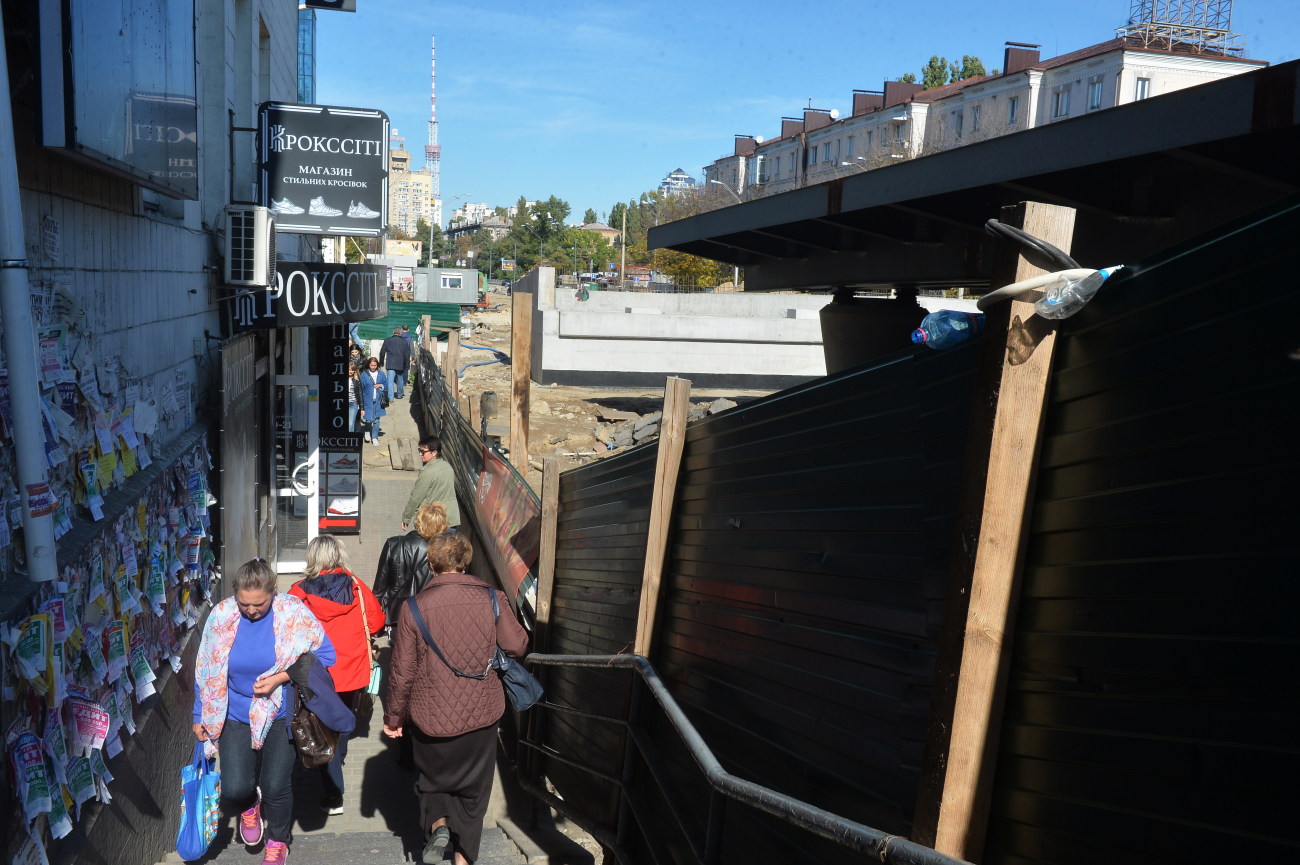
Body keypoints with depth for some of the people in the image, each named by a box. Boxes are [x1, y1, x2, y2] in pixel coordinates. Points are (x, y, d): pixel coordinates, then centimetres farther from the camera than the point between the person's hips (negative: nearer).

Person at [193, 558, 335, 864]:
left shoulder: (293, 613, -17)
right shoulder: (221, 615, -11)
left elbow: (326, 654, -11)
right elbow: (205, 670, 3)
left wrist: (281, 677, -21)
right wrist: (200, 716, 8)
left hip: (281, 715, -1)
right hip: (235, 716, 2)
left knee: (276, 788, 4)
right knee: (234, 790, -7)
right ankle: (250, 805, 33)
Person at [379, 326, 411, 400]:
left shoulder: (387, 340, 2)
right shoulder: (404, 342, 0)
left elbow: (382, 352, 7)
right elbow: (407, 355, 1)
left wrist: (381, 363, 17)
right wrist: (407, 365, 7)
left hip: (390, 364, -1)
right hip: (400, 365, 1)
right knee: (400, 380, 18)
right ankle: (399, 395, 30)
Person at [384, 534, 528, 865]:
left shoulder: (414, 607, -11)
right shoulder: (491, 599, -10)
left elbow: (402, 672, -8)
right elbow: (517, 646, -3)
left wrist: (393, 717, 6)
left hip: (430, 716, -1)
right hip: (480, 714, 1)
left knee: (432, 776, 26)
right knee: (472, 789, 20)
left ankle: (438, 823, 4)